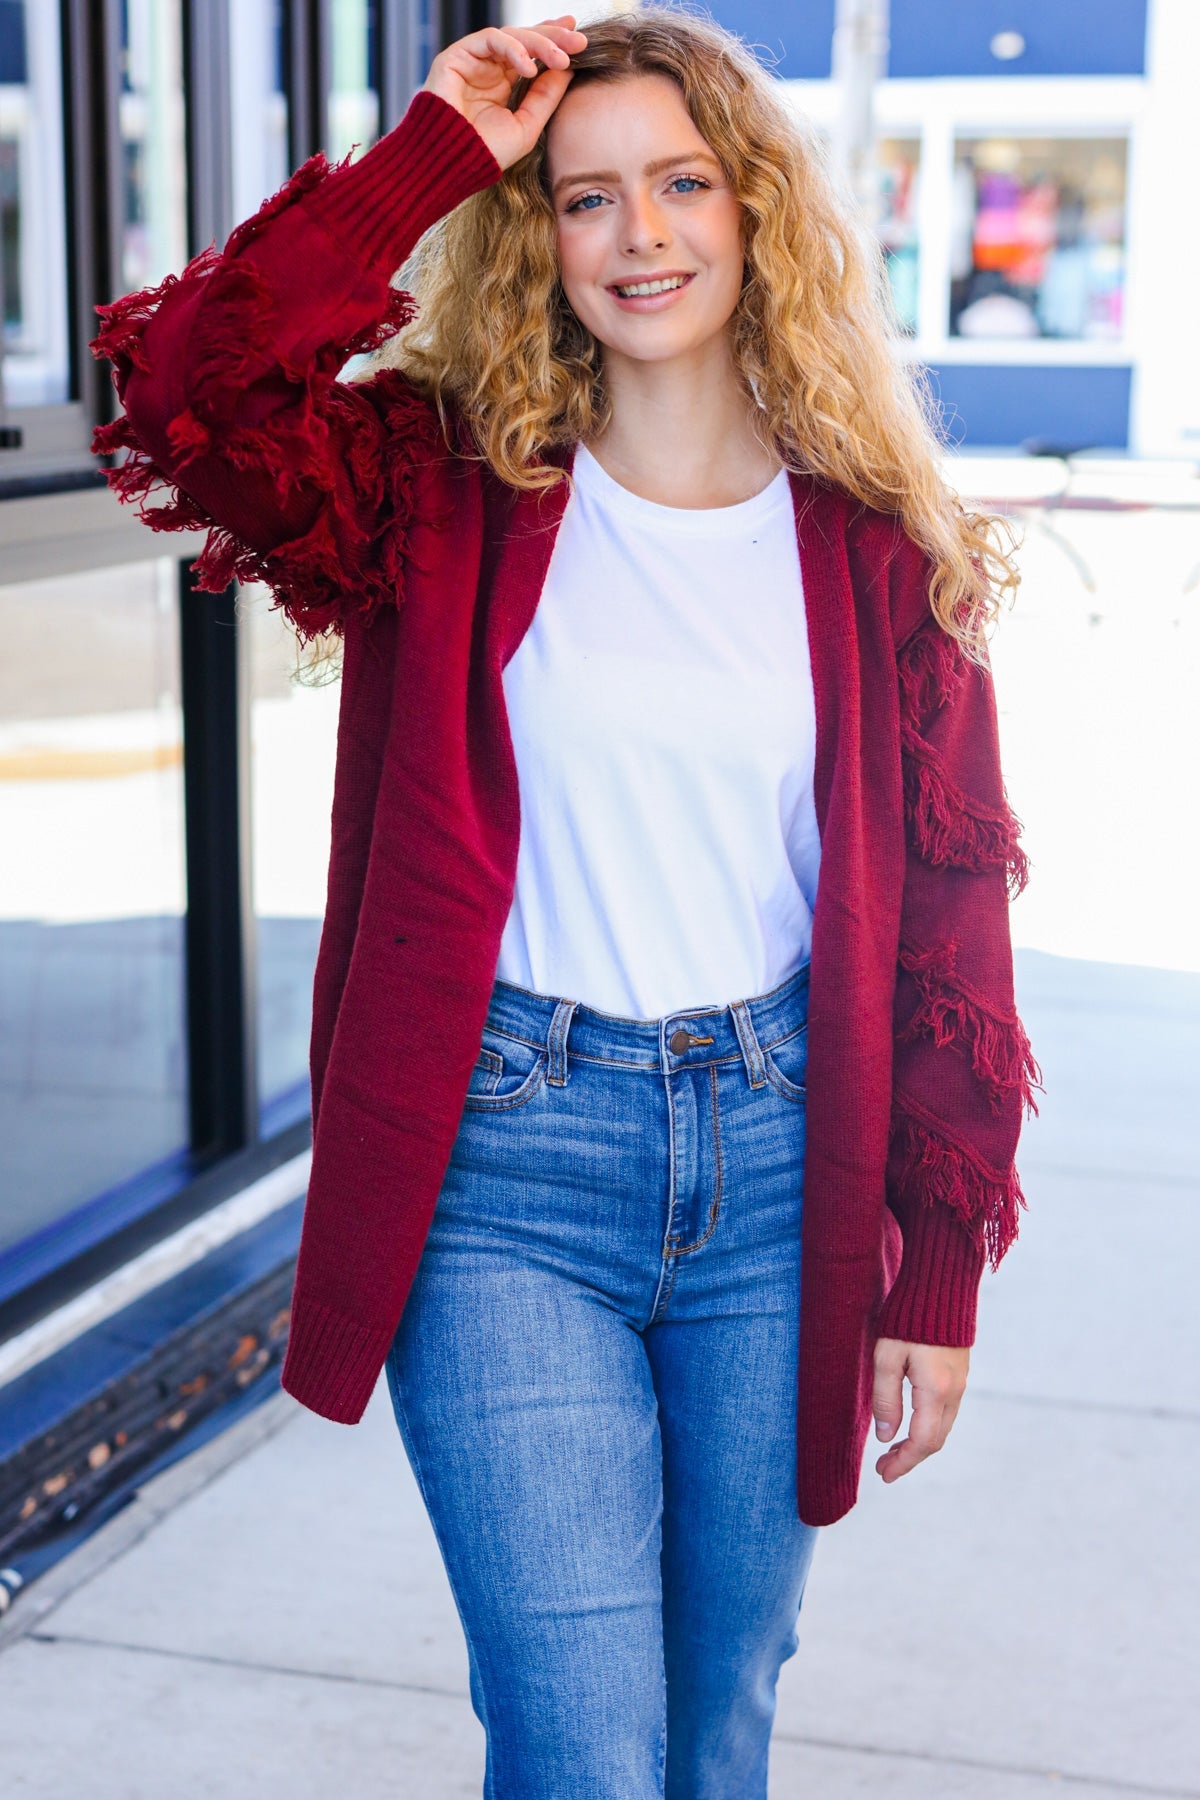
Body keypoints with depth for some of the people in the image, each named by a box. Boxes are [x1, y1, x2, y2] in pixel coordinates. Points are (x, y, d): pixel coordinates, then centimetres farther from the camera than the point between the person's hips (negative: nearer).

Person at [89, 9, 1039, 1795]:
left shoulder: (877, 541, 2)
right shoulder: (450, 490, -1)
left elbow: (948, 907, 4)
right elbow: (184, 386, -20)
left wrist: (940, 1275, 4)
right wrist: (434, 156, -14)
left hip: (778, 1167, 2)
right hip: (506, 1172, -2)